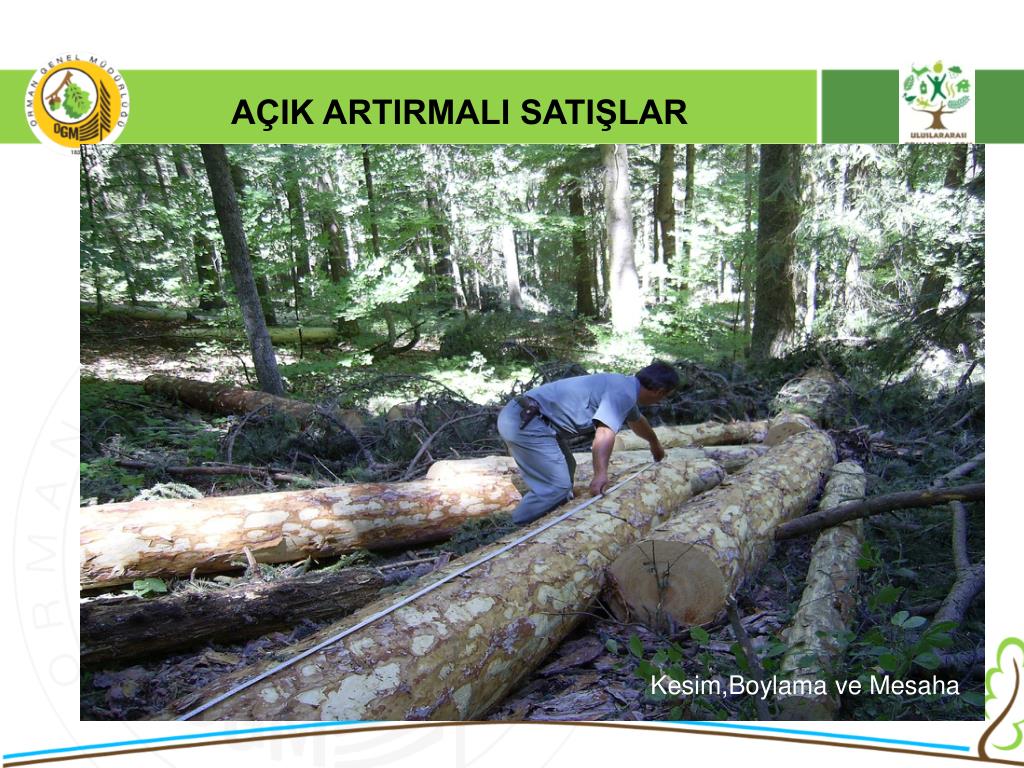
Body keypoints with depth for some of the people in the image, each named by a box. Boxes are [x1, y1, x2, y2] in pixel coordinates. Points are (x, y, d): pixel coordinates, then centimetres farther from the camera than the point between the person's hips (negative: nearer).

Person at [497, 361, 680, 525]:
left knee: (565, 470, 21)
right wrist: (600, 474, -30)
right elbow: (605, 433, -27)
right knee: (557, 486, -12)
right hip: (525, 422, -11)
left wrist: (655, 444, 57)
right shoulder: (624, 392, -12)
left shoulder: (625, 387, 21)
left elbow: (637, 421, 42)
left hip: (527, 418, 11)